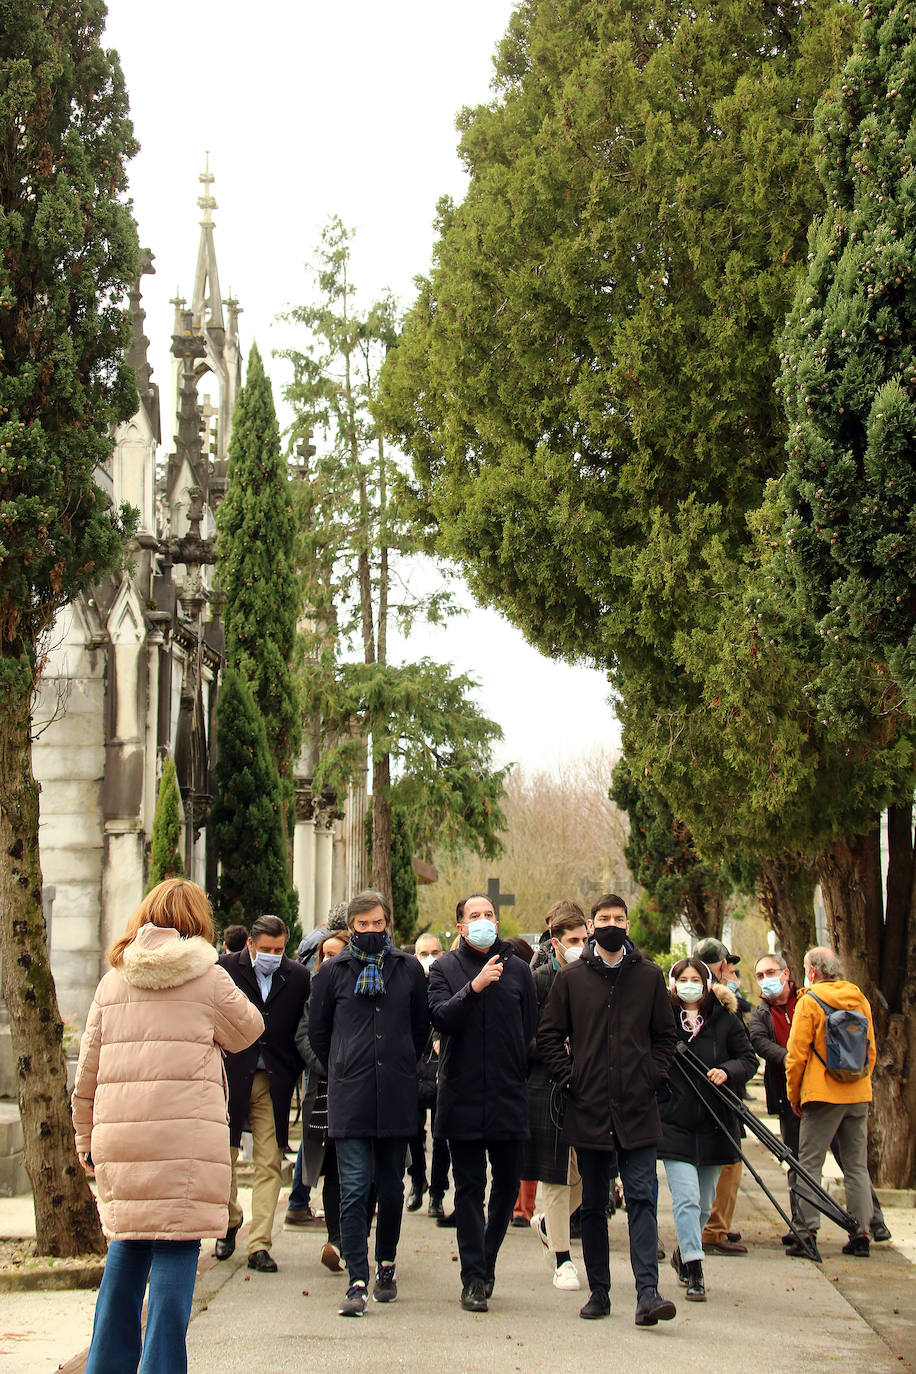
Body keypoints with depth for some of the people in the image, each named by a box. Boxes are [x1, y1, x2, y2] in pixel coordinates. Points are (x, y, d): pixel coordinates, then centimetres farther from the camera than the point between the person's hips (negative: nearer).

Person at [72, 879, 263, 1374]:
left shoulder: (112, 982, 12)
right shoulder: (208, 979, 1)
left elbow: (87, 1071, 15)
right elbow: (248, 1030, 17)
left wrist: (86, 1138, 23)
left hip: (118, 1137, 4)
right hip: (186, 1137, -4)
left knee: (126, 1247, 15)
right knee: (175, 1250, -2)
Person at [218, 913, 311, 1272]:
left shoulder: (297, 976, 5)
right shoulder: (226, 969, 0)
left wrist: (299, 1071, 2)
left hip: (275, 1082, 1)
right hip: (231, 1077, -1)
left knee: (269, 1165, -1)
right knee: (224, 1157, 7)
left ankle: (259, 1246, 4)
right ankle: (229, 1221, 33)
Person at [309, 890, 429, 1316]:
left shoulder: (408, 969, 7)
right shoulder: (333, 971, 5)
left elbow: (421, 1026, 17)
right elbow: (318, 1031, 14)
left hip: (397, 1095, 2)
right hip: (350, 1097, -1)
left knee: (391, 1188, 10)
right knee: (354, 1189, -8)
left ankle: (386, 1265, 27)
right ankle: (358, 1282, -8)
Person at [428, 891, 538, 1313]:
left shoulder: (517, 968, 8)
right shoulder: (445, 968, 3)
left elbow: (532, 1027, 13)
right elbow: (441, 1018, -12)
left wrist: (521, 1072, 6)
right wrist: (475, 986, -24)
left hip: (509, 1096, 2)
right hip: (462, 1095, -2)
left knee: (508, 1182, 7)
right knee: (469, 1187, 1)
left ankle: (486, 1260, 26)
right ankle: (474, 1278, 5)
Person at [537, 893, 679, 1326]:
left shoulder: (649, 976, 7)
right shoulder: (571, 978, 6)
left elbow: (665, 1035, 12)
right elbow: (548, 1036, 8)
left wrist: (651, 1076, -1)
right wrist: (569, 1078, -3)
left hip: (637, 1110, -1)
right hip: (588, 1109, 1)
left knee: (641, 1197, -8)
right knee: (594, 1204, 8)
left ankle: (648, 1293, -11)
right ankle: (598, 1291, 16)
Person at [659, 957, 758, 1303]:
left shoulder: (725, 1019, 4)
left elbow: (749, 1059, 6)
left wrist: (727, 1071, -14)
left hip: (714, 1123, 3)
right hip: (675, 1121, -3)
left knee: (704, 1202, 14)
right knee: (686, 1198, -14)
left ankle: (683, 1253, 36)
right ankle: (694, 1271, -9)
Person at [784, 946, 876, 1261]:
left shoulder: (809, 1001, -7)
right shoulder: (859, 999, 8)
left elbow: (797, 1053, -8)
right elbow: (871, 1050, 14)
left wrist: (794, 1095, 2)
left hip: (823, 1094, -5)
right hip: (859, 1094, 5)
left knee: (809, 1164, -1)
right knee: (856, 1165, 10)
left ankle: (807, 1232, -8)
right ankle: (861, 1234, 10)